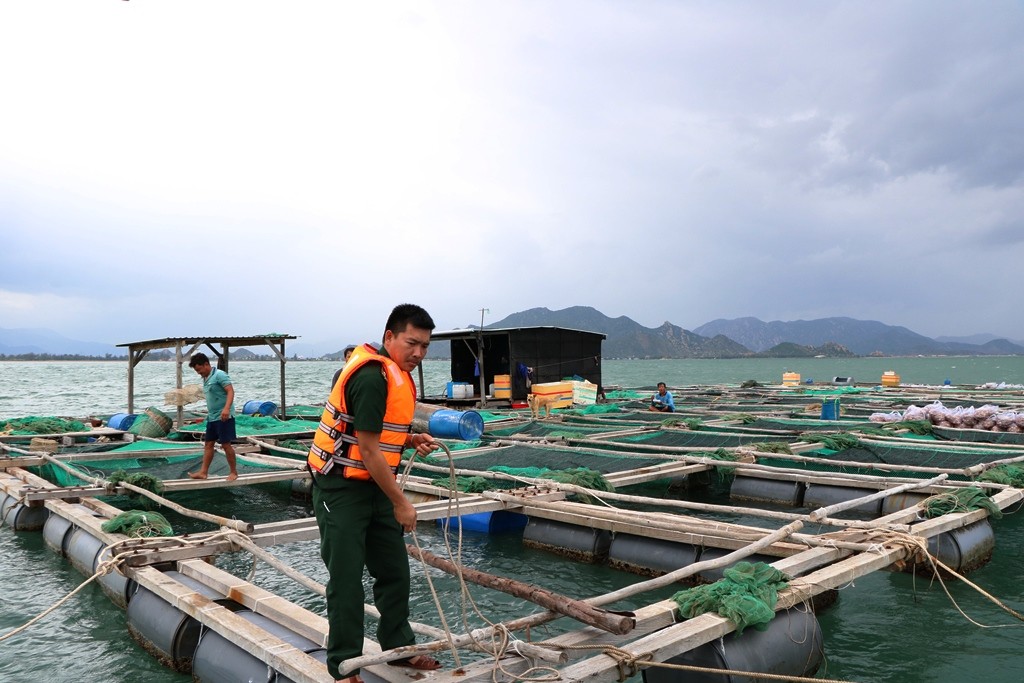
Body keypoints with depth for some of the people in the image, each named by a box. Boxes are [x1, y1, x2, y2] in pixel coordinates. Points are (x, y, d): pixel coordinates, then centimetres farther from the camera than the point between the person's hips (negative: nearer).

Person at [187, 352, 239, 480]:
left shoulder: (219, 375, -13)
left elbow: (230, 391, -22)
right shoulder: (205, 379, 14)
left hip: (223, 417, -9)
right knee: (208, 444, 8)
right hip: (212, 417, 9)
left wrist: (226, 408, -34)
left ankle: (233, 472, 7)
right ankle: (203, 472, 12)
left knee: (226, 444, -4)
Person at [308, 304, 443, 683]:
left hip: (375, 485, 10)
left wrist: (411, 439, 1)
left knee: (394, 570, 16)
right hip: (341, 488, -9)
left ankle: (398, 647, 33)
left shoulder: (397, 375, 8)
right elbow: (368, 449, -23)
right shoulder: (372, 377, -23)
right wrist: (401, 503, -17)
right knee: (347, 578, 0)